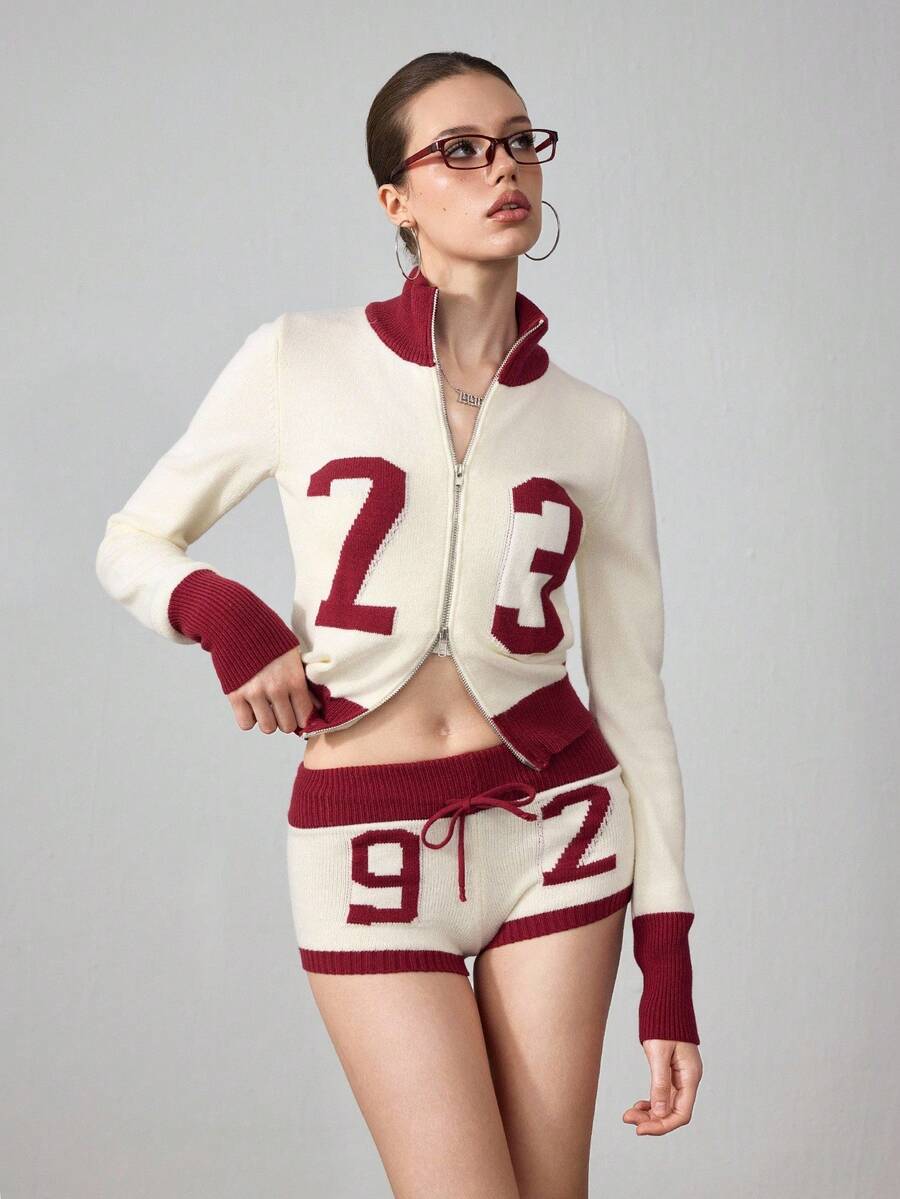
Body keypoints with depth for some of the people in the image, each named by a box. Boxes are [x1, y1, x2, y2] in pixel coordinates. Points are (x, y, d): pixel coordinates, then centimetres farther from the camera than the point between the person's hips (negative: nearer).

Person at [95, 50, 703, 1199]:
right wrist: (220, 609, -14)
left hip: (556, 828, 2)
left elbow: (632, 696, 6)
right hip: (372, 852, -2)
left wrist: (670, 964, 3)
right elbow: (130, 544, 9)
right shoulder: (300, 360, -1)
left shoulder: (598, 427, 3)